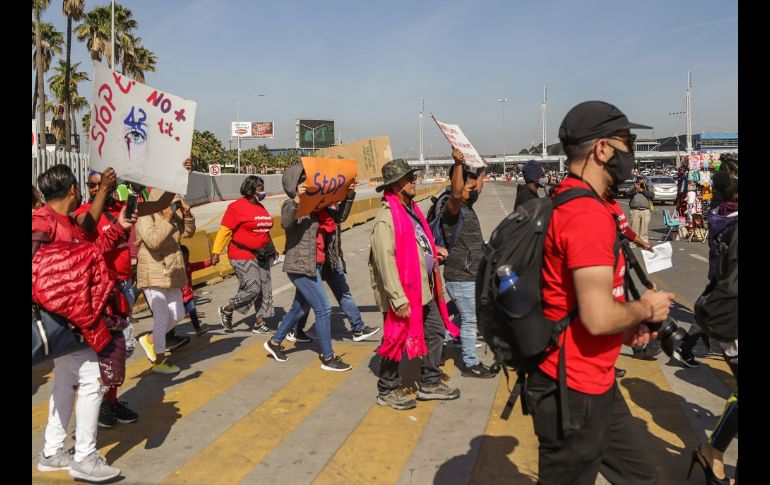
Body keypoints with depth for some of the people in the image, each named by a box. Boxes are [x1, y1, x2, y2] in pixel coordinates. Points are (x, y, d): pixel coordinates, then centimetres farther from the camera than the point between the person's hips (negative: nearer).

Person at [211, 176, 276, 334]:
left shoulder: (260, 207, 12)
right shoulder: (237, 207, -11)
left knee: (265, 290, 7)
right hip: (243, 256, -8)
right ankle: (226, 310, 12)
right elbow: (224, 231, -13)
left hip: (261, 256, 8)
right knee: (252, 289, -12)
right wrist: (216, 252, -19)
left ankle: (259, 325, 16)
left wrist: (271, 249, 24)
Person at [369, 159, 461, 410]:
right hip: (404, 294, -10)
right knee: (397, 341, 5)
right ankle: (387, 391, 23)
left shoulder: (411, 209, 12)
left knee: (435, 333, 18)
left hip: (424, 289, 10)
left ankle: (430, 384, 33)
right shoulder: (386, 218, -20)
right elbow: (385, 261, -24)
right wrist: (398, 299, -25)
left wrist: (434, 250, 8)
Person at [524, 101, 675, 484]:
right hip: (576, 393, -10)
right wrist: (645, 309, -10)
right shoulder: (589, 214, -24)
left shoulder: (564, 203, 9)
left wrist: (624, 326, 8)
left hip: (595, 381, 10)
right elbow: (599, 317, -30)